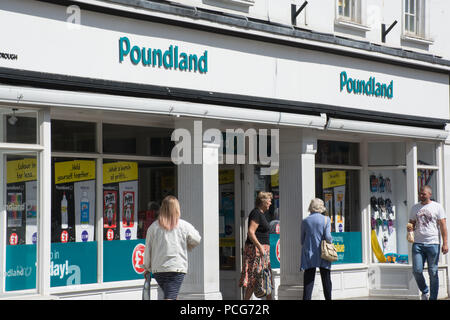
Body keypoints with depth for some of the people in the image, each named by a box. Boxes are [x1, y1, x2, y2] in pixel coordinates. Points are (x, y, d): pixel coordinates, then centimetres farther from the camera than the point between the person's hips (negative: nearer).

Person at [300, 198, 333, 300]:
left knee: (308, 280, 2)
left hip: (309, 254, 1)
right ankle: (328, 298, 13)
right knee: (326, 279, 10)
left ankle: (306, 298, -5)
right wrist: (330, 242, 8)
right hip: (323, 254, -1)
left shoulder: (305, 221, 2)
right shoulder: (326, 219, -5)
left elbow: (302, 239, 7)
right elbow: (327, 237, -12)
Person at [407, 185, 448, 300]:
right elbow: (412, 224, 20)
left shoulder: (437, 207, 3)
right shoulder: (415, 207, 13)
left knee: (433, 272, 0)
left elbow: (443, 226, 0)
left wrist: (445, 243, -7)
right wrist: (410, 228, -6)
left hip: (432, 243, -3)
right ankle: (424, 291, 18)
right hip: (418, 243, 3)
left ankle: (433, 298, 9)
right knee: (417, 270, -6)